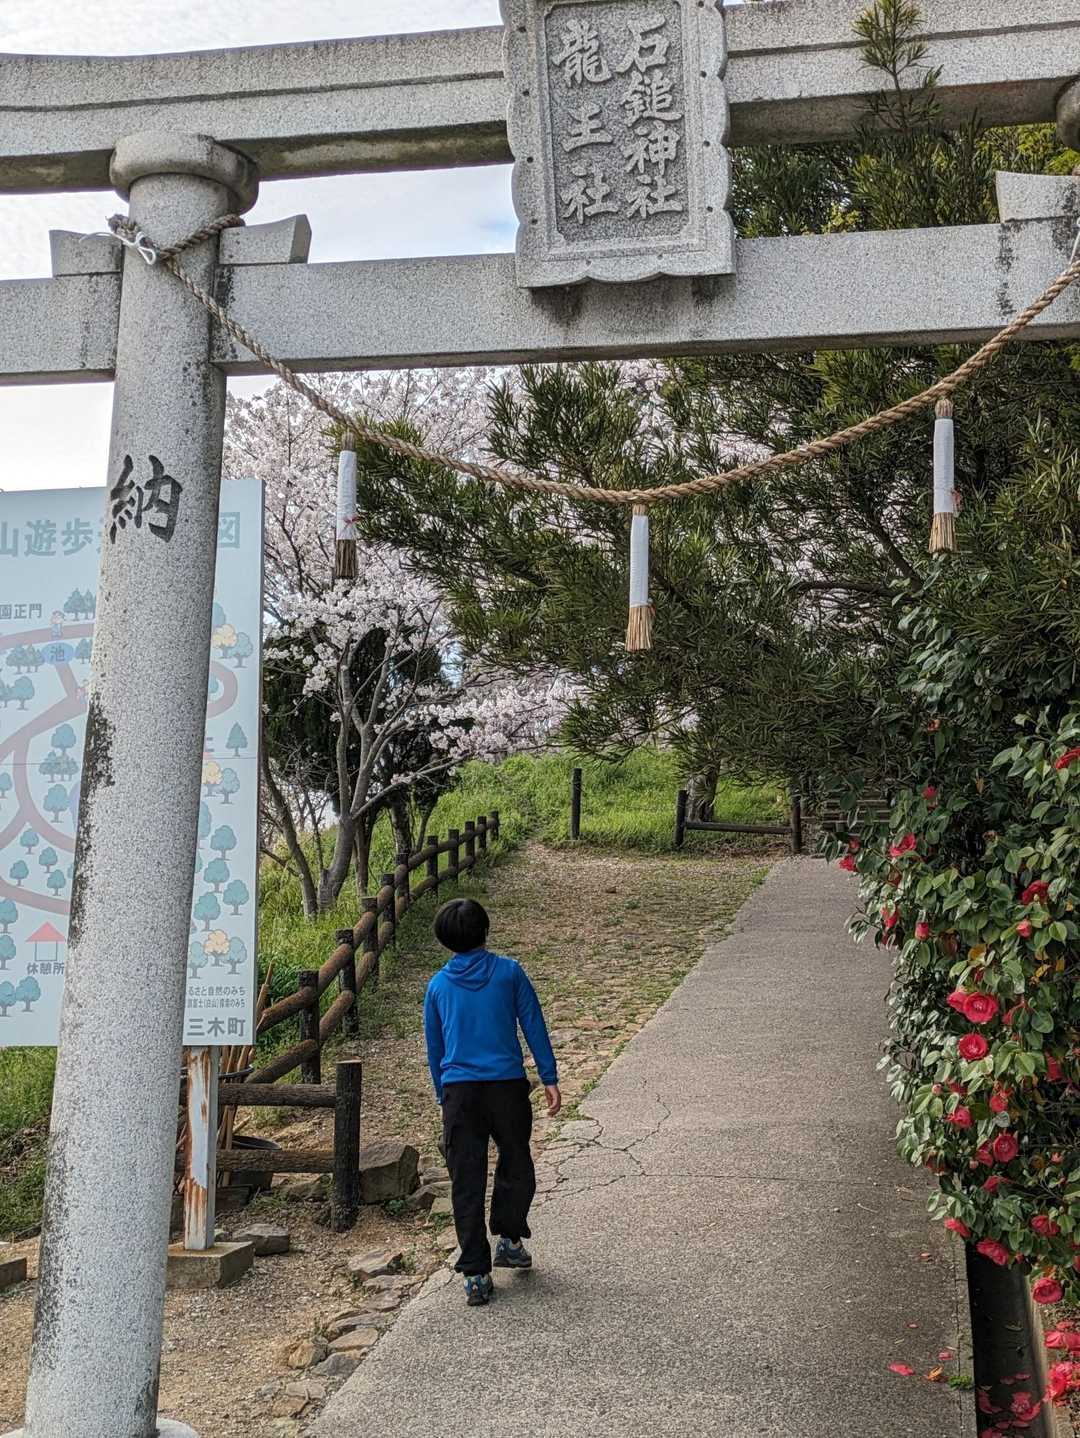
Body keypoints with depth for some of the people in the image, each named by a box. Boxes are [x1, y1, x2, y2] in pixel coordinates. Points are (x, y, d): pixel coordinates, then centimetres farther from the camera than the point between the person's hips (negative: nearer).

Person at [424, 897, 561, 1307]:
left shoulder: (438, 984, 7)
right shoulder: (509, 972, 0)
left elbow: (434, 1047, 13)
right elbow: (534, 1027, 0)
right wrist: (550, 1079, 6)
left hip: (458, 1091, 2)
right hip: (507, 1085, -2)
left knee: (466, 1182, 6)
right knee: (515, 1164, 22)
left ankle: (475, 1275, 7)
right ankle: (509, 1240, 23)